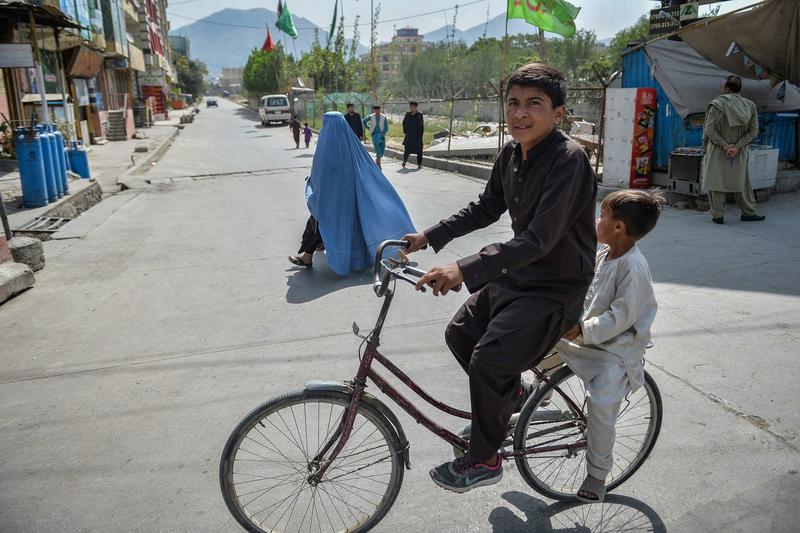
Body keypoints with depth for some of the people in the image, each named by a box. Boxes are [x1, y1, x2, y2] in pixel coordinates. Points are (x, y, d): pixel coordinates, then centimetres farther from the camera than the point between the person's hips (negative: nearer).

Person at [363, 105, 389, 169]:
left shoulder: (383, 117, 0)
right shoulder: (371, 117, 1)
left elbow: (386, 127, -1)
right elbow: (364, 121, 21)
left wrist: (383, 134, -13)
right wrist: (368, 128, 13)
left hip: (381, 134, 1)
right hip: (374, 135, -1)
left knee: (382, 150, -1)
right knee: (378, 149, -15)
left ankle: (377, 160, 26)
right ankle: (378, 164, -7)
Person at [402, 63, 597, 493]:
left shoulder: (567, 159, -25)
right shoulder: (511, 154, 1)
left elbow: (540, 239, -33)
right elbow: (485, 208, 13)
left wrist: (464, 269, -40)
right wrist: (427, 237, 7)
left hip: (556, 288, -9)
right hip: (517, 277, 9)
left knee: (488, 359, -19)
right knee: (459, 333, 13)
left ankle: (483, 460, 5)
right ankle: (510, 397, 37)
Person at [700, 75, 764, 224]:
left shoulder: (718, 104, -12)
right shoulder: (750, 106, 2)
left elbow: (709, 129, -16)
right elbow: (753, 131, -1)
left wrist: (724, 146, -12)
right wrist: (737, 146, -8)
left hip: (717, 151, -4)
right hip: (739, 153, 4)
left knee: (716, 180, 4)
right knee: (741, 182, 16)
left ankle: (718, 215, 5)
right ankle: (748, 212, 23)